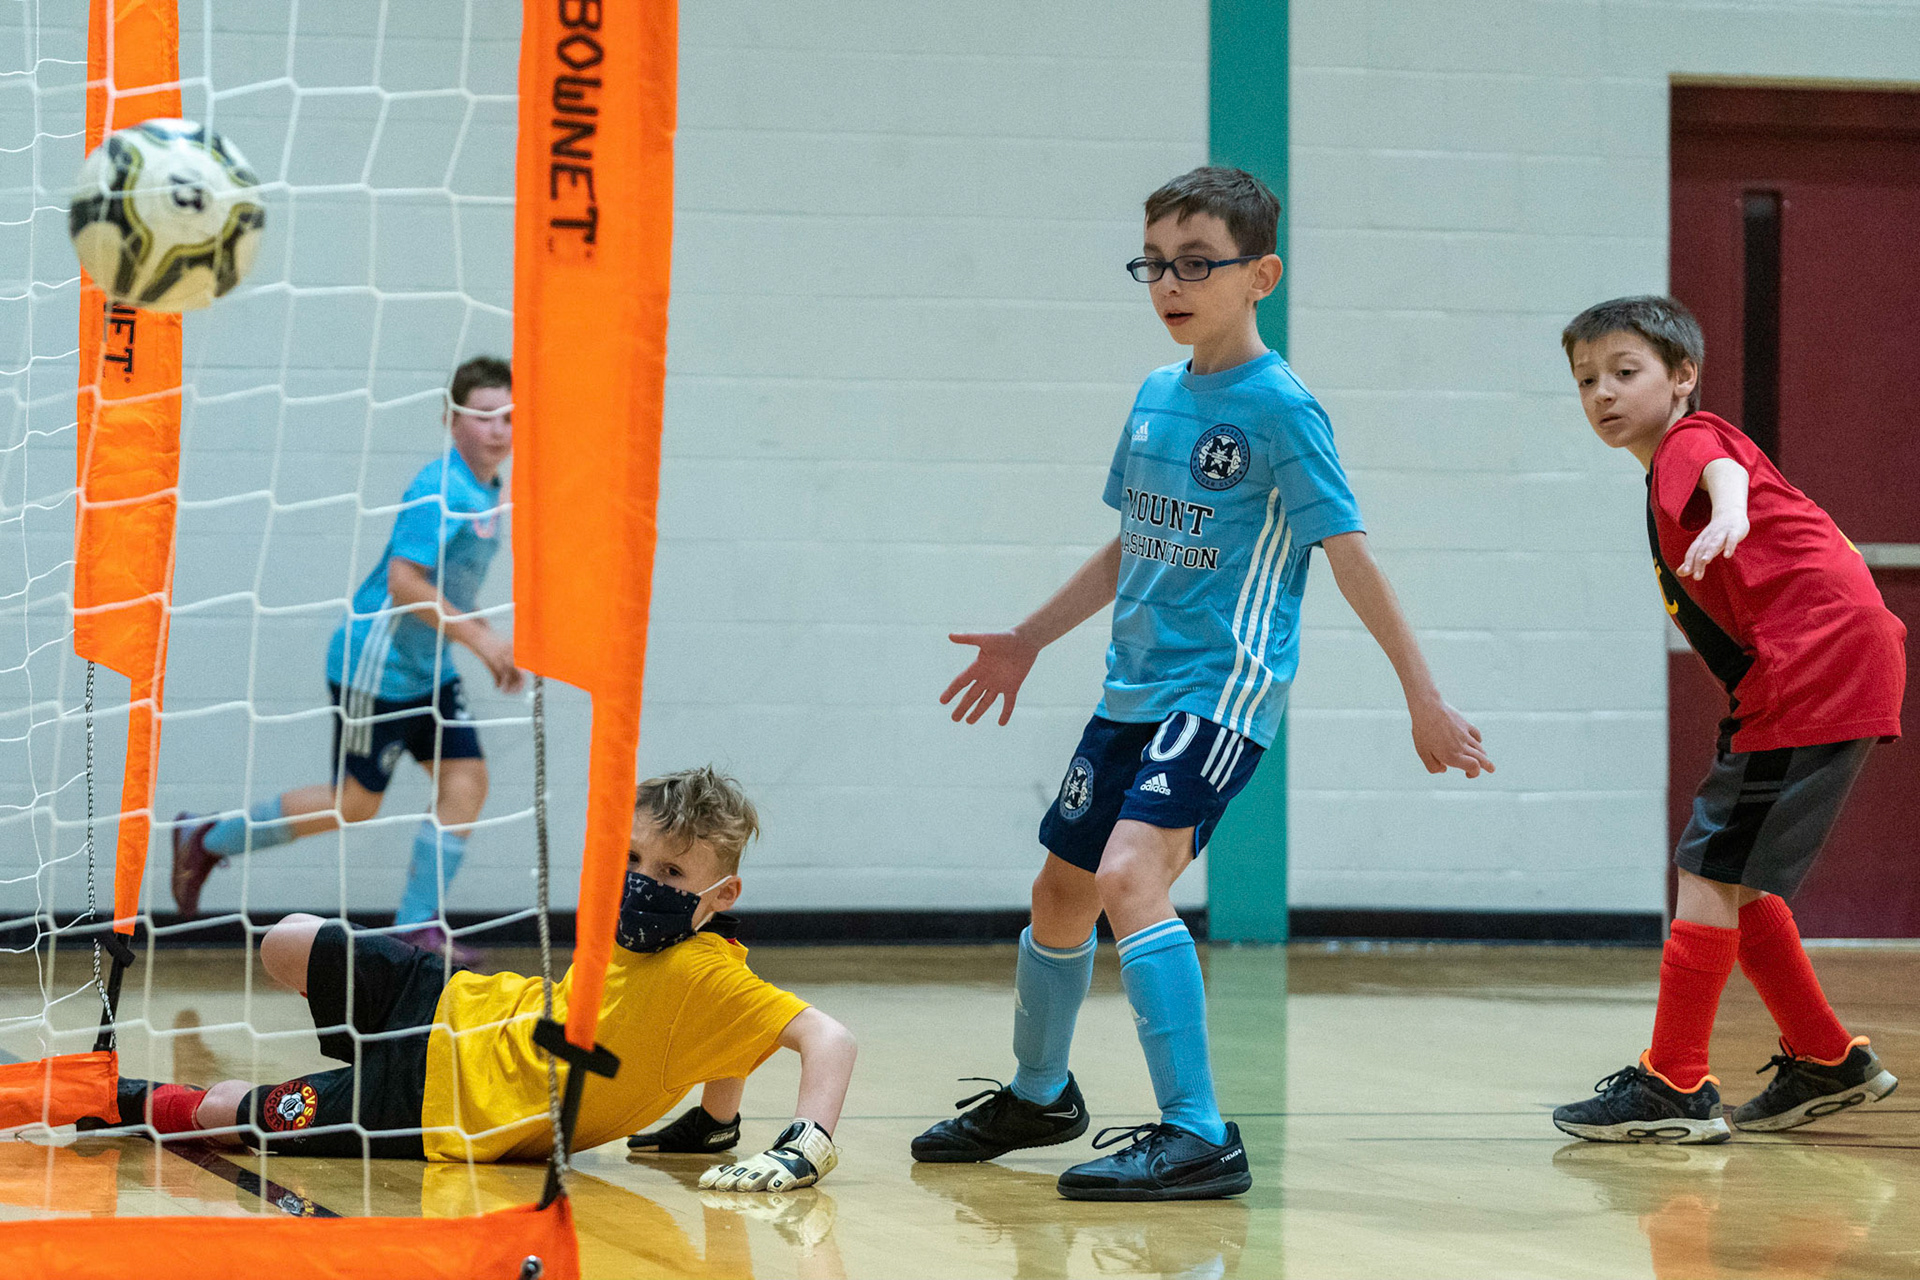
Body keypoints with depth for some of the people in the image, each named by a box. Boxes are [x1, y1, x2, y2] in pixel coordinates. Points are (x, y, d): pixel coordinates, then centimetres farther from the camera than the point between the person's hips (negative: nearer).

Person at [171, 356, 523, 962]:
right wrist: (477, 635, -24)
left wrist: (490, 643, 14)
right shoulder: (438, 489, -22)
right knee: (353, 803, 1)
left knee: (465, 783, -1)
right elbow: (403, 581, -27)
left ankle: (419, 925, 6)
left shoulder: (486, 491, 8)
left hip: (429, 670, 9)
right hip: (375, 666, -9)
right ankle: (208, 838, 17)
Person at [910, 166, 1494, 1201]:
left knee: (1130, 873, -25)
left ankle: (1198, 1136, -25)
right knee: (1062, 887, 17)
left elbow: (1350, 558, -13)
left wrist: (1424, 700, -14)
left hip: (1224, 689, -8)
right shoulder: (1155, 398, 10)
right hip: (1134, 687, 8)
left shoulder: (1278, 407, -12)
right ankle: (1037, 1097, 40)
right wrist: (1026, 642, 27)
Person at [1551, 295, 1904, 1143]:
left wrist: (1729, 514, -53)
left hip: (1816, 668, -10)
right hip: (1835, 673, 10)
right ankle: (1826, 1063, 25)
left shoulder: (1691, 439, -5)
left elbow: (1725, 471, -32)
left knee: (1710, 868, -9)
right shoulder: (1670, 484, 23)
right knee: (1733, 878, 17)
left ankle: (1676, 1088, -7)